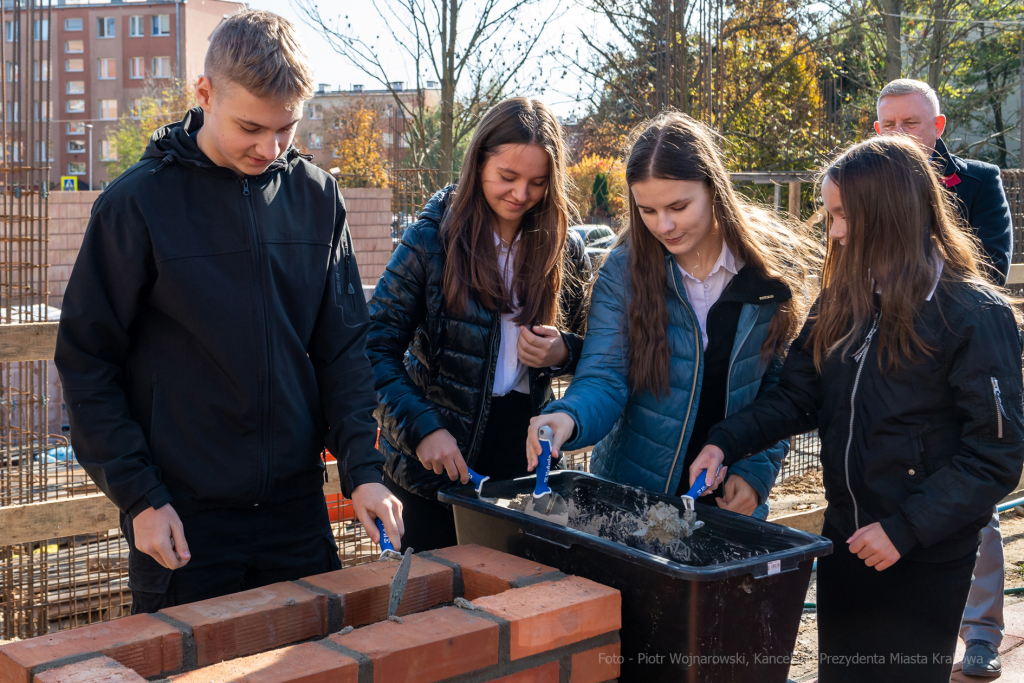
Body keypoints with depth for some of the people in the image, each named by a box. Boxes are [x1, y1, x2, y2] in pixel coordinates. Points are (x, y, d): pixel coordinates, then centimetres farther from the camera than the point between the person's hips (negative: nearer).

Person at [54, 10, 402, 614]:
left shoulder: (317, 197, 2)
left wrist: (362, 466, -6)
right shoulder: (140, 201, -9)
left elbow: (345, 344, 4)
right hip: (182, 519, -3)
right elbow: (88, 361, -6)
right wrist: (139, 495, -10)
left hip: (298, 506, 3)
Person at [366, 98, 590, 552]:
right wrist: (420, 428, -20)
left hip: (526, 455, 3)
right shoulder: (431, 239, -9)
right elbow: (375, 348, -10)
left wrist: (562, 351, -11)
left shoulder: (565, 248, 2)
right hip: (431, 462, -3)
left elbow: (588, 347, 12)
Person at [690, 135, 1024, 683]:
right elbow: (798, 396, 2)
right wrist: (726, 442, -13)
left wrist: (905, 528, -19)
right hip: (844, 536, 6)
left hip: (923, 556, -5)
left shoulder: (975, 315, -16)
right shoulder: (843, 300, 3)